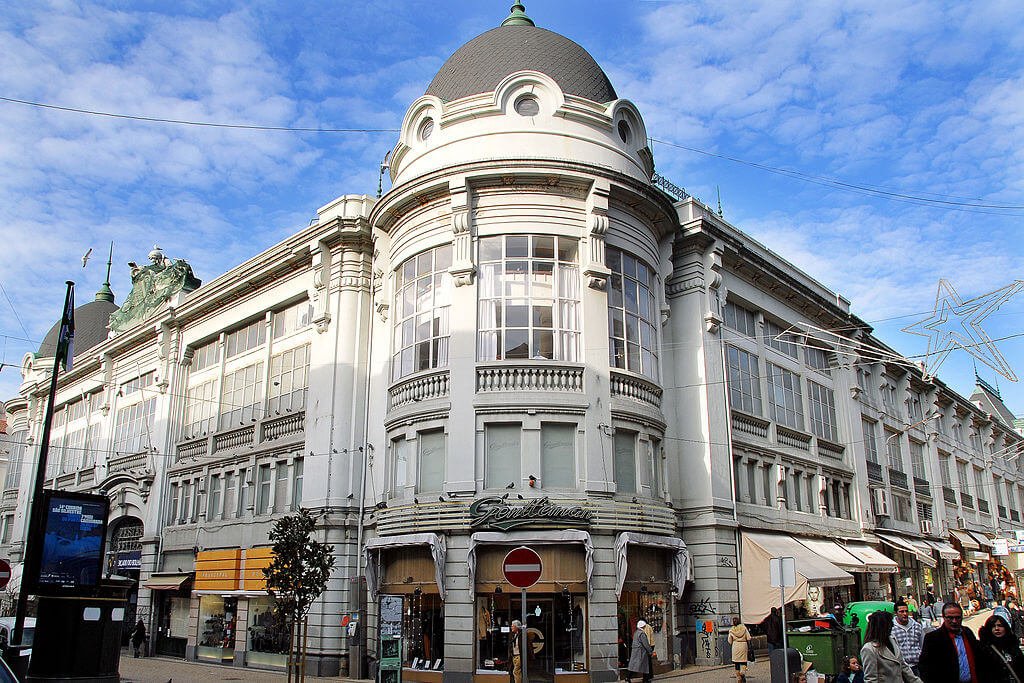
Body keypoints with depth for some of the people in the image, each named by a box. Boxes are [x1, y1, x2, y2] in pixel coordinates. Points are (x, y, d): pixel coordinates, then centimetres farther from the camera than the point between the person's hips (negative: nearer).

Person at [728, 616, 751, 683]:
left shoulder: (731, 630, 1)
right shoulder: (744, 628, 0)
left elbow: (730, 642, 4)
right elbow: (748, 638, -3)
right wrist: (749, 647, 3)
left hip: (735, 646, 0)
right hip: (744, 645, 0)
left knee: (736, 662, 9)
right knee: (743, 661, 6)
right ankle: (743, 672, -22)